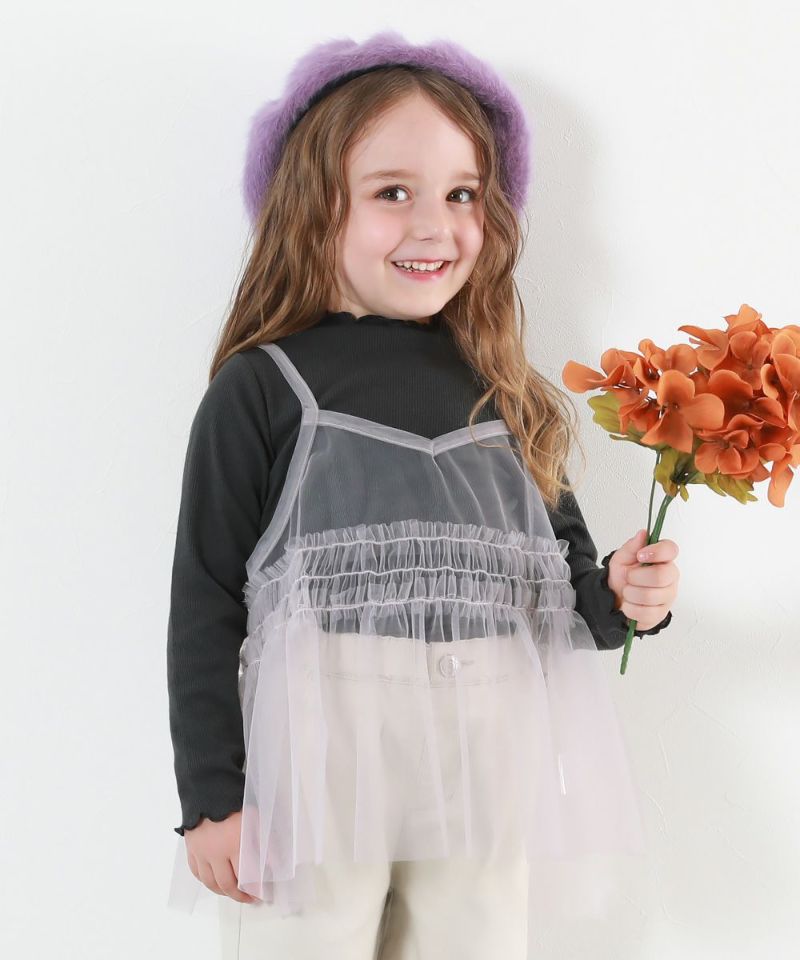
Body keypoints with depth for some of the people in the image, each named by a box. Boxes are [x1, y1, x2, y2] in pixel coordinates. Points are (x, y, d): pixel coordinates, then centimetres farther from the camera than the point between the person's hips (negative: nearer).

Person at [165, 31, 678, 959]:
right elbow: (206, 604, -4)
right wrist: (210, 797, -6)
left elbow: (558, 563, 19)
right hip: (315, 773, -4)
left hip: (482, 778, 4)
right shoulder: (263, 390, -4)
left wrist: (616, 597, -3)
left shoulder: (500, 395, 10)